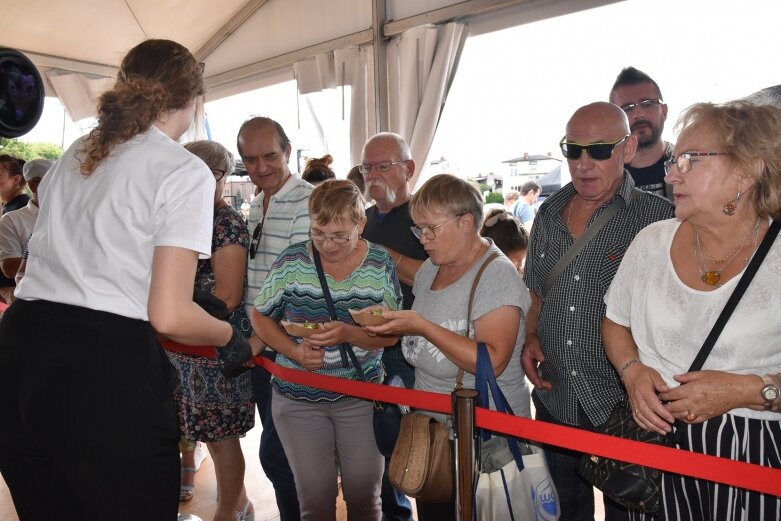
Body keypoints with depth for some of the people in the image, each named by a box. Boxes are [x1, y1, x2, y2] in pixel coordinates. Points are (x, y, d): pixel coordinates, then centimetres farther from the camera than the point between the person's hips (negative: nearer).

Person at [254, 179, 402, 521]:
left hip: (361, 394, 0)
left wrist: (348, 333, -25)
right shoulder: (292, 260, -7)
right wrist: (294, 351, -15)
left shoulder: (380, 265, -6)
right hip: (298, 398, 0)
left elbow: (390, 335, -5)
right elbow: (261, 317, 3)